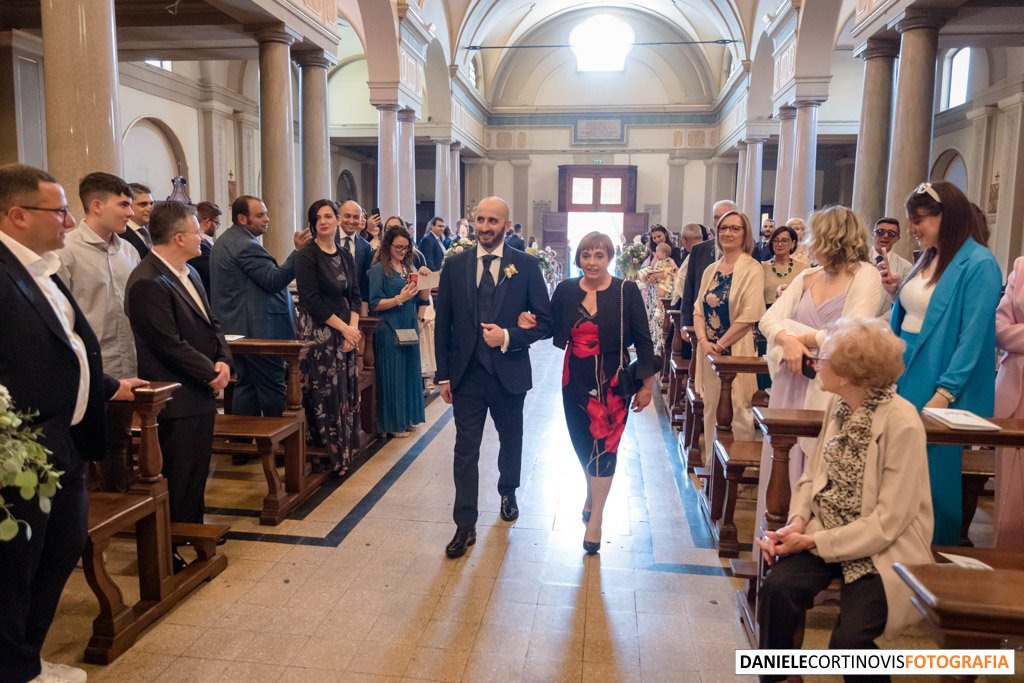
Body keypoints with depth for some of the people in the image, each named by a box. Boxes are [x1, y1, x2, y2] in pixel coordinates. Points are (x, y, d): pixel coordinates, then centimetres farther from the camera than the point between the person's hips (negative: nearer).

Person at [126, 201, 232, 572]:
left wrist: (223, 360, -2)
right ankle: (167, 550, 17)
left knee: (197, 471, 20)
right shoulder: (148, 282, -20)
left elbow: (211, 323, 15)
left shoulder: (190, 273, 11)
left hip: (202, 392, 9)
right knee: (177, 477, 2)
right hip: (178, 399, -9)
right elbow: (170, 344, -23)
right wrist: (211, 373, -13)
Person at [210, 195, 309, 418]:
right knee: (273, 390, -5)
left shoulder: (223, 242, 18)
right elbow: (273, 280, -22)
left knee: (246, 386, 13)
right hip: (259, 331, -11)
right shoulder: (246, 246, -17)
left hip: (237, 329, 11)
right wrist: (298, 252, -24)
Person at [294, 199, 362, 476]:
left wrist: (353, 327, -5)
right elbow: (311, 300, -13)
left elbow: (355, 295, 11)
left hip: (347, 330, 6)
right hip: (319, 333, -6)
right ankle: (331, 455, 9)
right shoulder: (307, 255, -6)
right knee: (326, 393, -3)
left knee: (347, 391, 8)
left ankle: (347, 449, 20)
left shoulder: (345, 256, 12)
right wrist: (343, 327, -13)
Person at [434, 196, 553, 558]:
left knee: (511, 440, 19)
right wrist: (443, 375, 2)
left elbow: (544, 322, -4)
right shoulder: (455, 265, 1)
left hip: (509, 372, 0)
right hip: (466, 374, 0)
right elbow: (443, 323, 4)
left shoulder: (526, 266, -4)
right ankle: (465, 526, 10)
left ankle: (508, 493, 46)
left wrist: (507, 336, -19)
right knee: (465, 449, 0)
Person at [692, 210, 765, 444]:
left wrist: (720, 345, -12)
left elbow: (749, 316, -13)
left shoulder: (752, 269, -5)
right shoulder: (711, 270, 13)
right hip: (710, 352, 6)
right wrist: (704, 342, -7)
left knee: (737, 412, -3)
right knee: (711, 410, 11)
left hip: (737, 351, -5)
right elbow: (698, 309, 9)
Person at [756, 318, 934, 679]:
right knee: (776, 587, -20)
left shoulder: (901, 423, -19)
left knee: (848, 639, -21)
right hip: (825, 533, 5)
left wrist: (814, 541, -19)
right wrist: (798, 521, -11)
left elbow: (887, 522, -19)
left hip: (883, 549, -5)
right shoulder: (839, 406, 2)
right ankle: (774, 677, 3)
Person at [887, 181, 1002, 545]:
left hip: (937, 387, -7)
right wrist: (898, 294, 1)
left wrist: (944, 393, -20)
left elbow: (973, 336, -17)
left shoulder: (979, 265, -13)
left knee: (932, 470, 4)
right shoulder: (928, 259, 10)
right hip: (906, 375, 7)